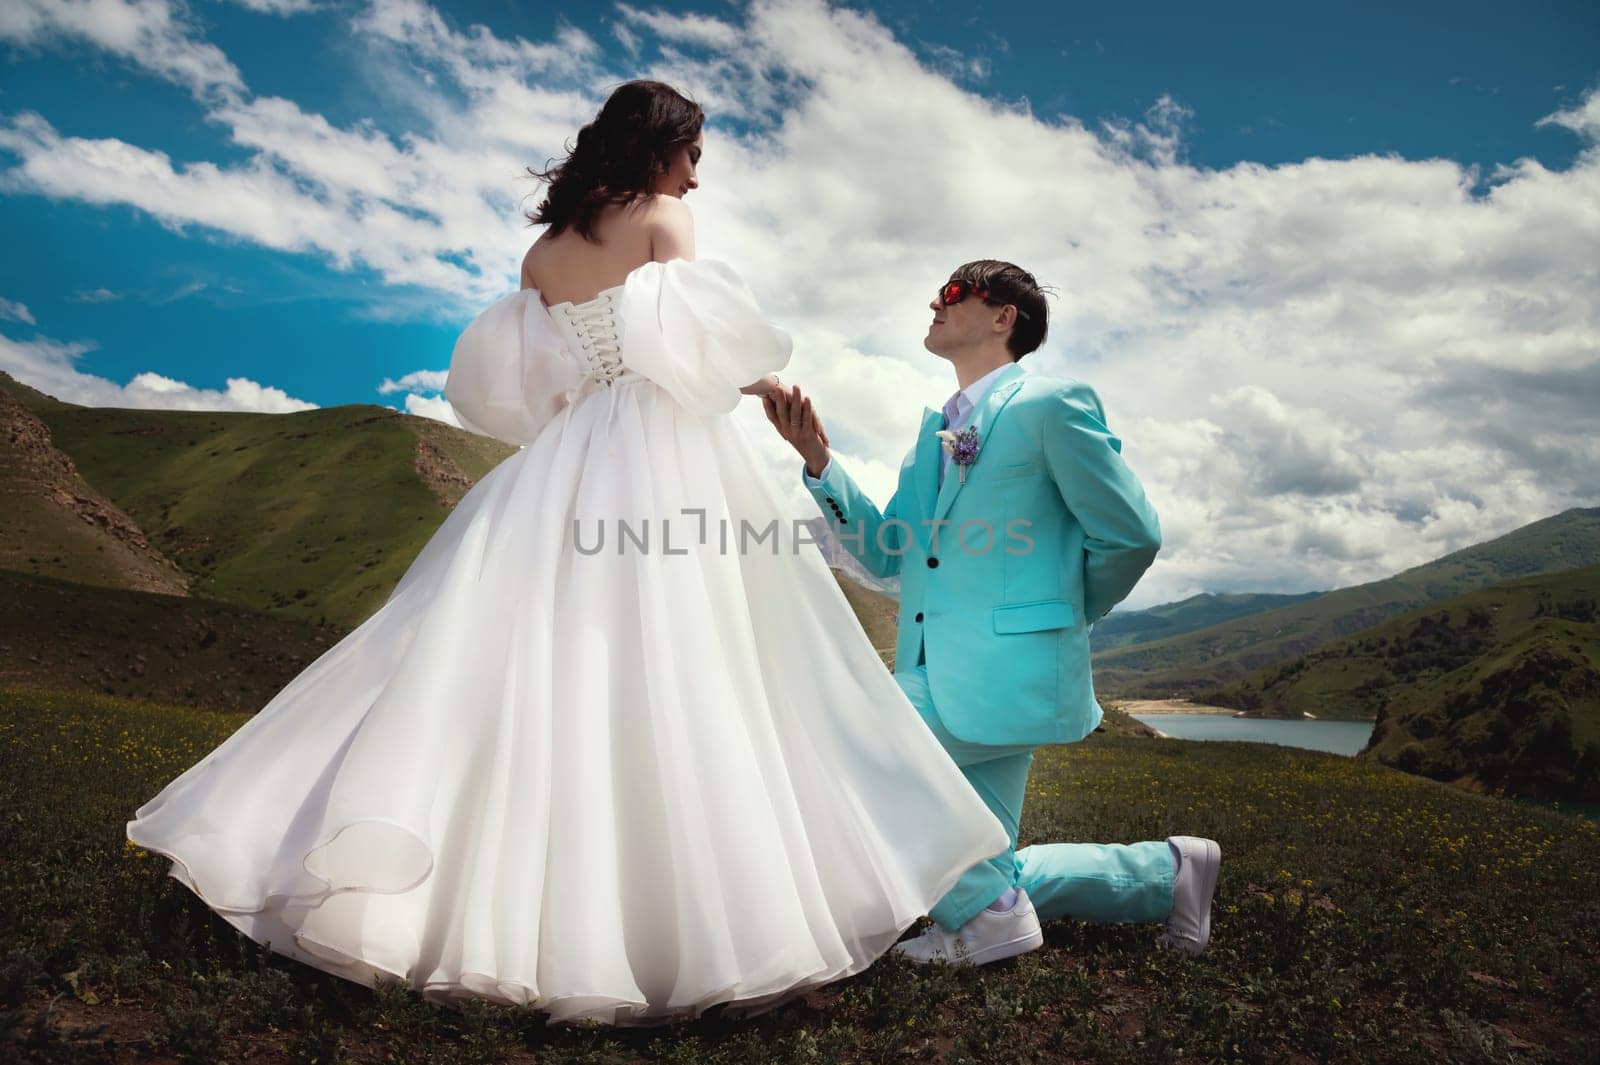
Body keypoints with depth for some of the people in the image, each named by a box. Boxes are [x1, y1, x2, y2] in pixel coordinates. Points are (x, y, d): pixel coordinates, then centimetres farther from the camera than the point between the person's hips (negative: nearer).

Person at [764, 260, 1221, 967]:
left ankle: (984, 911, -5)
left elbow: (1131, 535, -7)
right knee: (992, 876, 13)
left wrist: (1062, 615, 6)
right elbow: (884, 552, 9)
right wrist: (818, 459, -2)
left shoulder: (1051, 404, -8)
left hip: (1003, 676, -8)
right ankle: (1165, 872, 30)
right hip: (934, 678, 8)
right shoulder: (935, 428, 16)